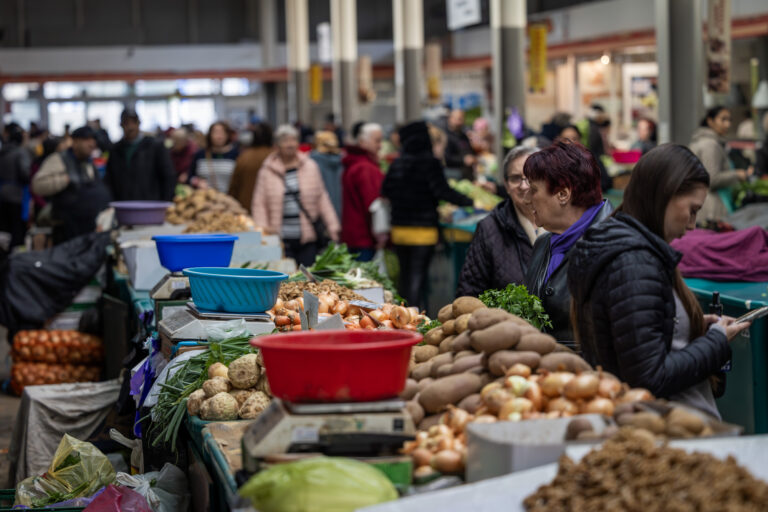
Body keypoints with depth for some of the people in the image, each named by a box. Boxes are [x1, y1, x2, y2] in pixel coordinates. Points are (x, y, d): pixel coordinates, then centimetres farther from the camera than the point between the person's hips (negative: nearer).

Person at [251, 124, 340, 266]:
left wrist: (332, 227, 10)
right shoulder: (268, 171, 3)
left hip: (307, 239, 2)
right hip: (281, 240, -2)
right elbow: (259, 204, 3)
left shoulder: (310, 166, 8)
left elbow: (322, 199, 13)